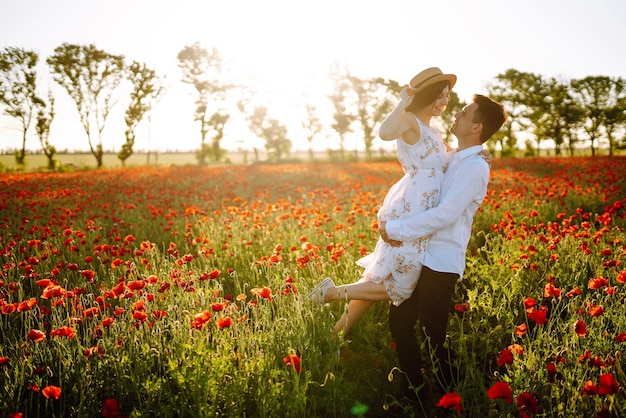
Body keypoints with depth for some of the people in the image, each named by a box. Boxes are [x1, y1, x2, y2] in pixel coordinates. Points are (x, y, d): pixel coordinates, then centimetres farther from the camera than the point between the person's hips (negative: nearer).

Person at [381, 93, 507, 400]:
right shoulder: (454, 160, 14)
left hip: (442, 264, -9)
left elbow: (443, 215, -22)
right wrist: (396, 229, -2)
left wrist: (395, 229, -15)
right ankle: (413, 389, 27)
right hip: (422, 257, 9)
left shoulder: (474, 167, -14)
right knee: (399, 320, 12)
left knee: (433, 337, -1)